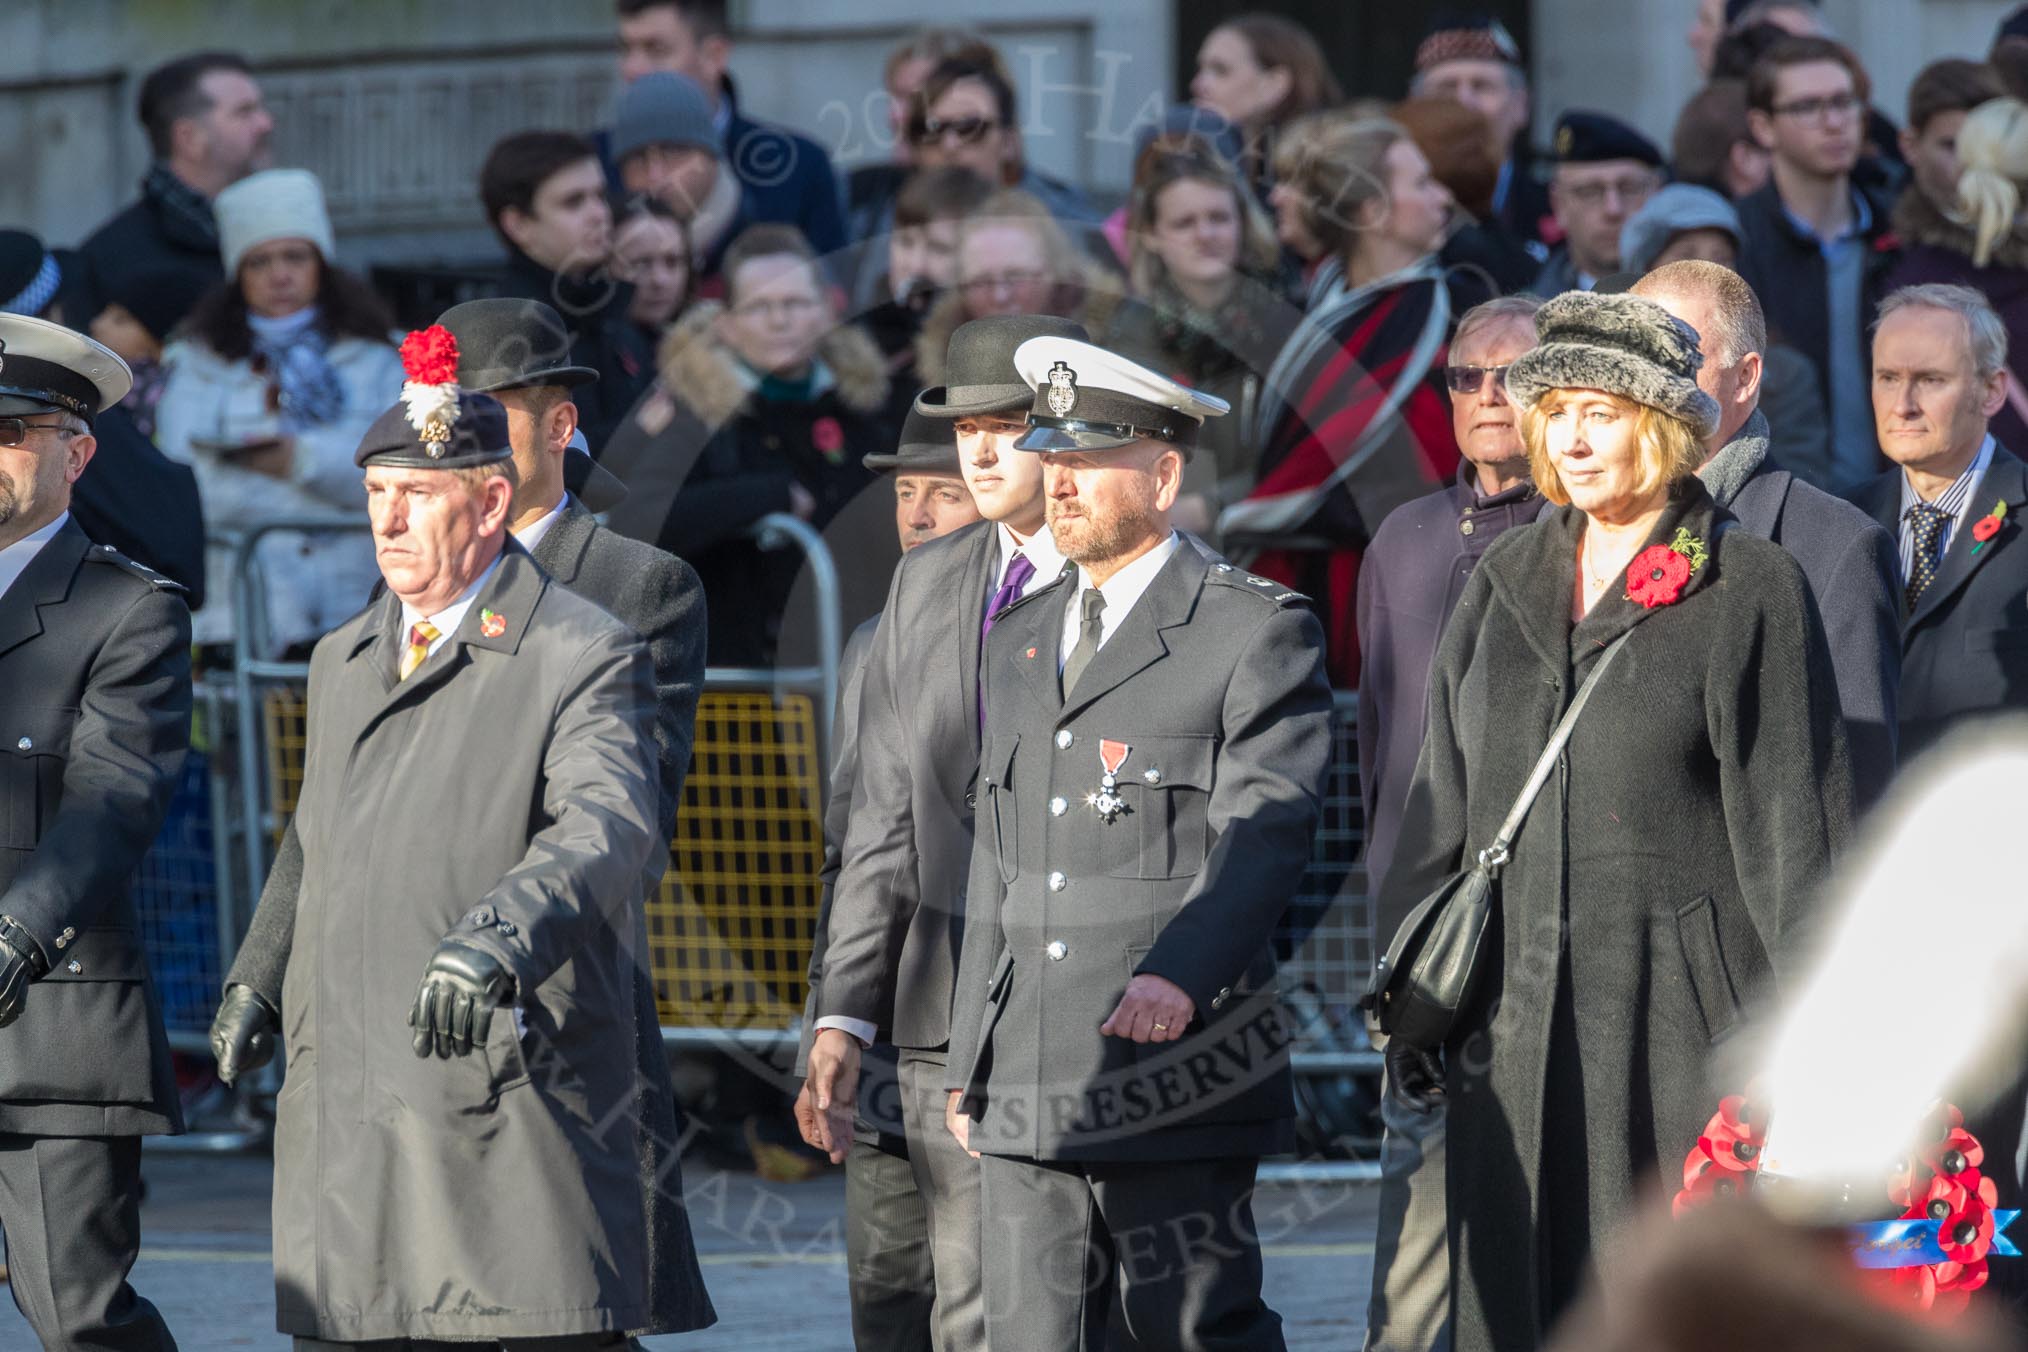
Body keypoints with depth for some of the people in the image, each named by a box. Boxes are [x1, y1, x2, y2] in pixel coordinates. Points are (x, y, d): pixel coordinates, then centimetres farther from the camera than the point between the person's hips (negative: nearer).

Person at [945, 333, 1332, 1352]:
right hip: (1025, 1089, 6)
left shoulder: (1256, 632, -2)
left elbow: (1264, 834, -13)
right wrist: (967, 1059, 20)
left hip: (1175, 1074, -6)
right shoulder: (1017, 639, 20)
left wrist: (1175, 975, -29)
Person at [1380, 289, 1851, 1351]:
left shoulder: (1751, 593, -2)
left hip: (1682, 1022, -5)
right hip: (1516, 1020, 5)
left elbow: (1792, 827, -3)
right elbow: (1442, 805, 17)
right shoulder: (1503, 585, 13)